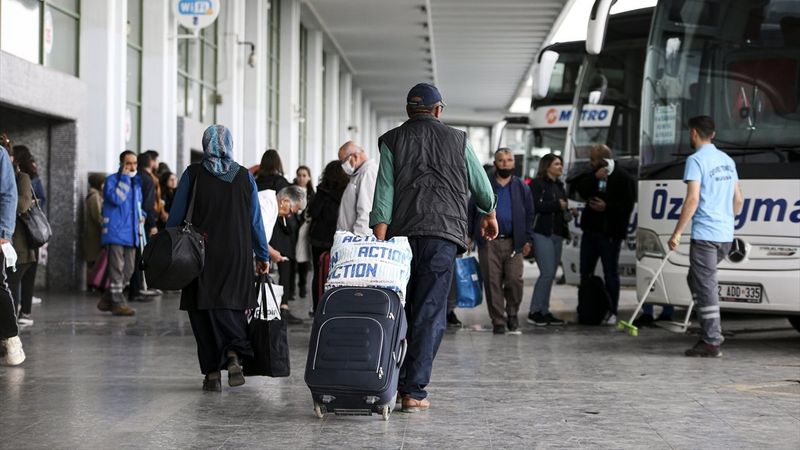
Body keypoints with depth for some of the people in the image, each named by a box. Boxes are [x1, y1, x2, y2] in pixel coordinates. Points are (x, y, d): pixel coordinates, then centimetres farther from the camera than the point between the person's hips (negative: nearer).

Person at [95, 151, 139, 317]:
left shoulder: (137, 182, 17)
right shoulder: (112, 180, -6)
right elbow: (116, 198, -23)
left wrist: (140, 215, 13)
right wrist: (124, 178, -18)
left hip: (131, 233, 8)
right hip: (115, 232, -8)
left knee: (128, 271, 9)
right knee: (117, 269, -8)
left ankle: (107, 300, 21)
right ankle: (118, 303, -4)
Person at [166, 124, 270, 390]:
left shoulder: (193, 174, -2)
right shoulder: (245, 177, 2)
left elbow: (176, 217, 0)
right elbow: (255, 221, 5)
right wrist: (263, 257, 13)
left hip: (202, 254, -1)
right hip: (237, 256, 1)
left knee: (204, 310, 5)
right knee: (231, 307, 10)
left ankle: (212, 373, 1)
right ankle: (234, 355, -17)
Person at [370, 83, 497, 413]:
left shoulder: (392, 141, 9)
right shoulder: (457, 140, 11)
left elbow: (383, 195, -1)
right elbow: (481, 185, 20)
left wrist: (379, 242, -6)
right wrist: (489, 215, 40)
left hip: (401, 236, 1)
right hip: (442, 236, -1)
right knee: (430, 313, -3)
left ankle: (391, 385, 16)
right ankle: (414, 391, -8)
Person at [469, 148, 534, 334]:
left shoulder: (521, 188, 12)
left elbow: (529, 215, 12)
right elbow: (471, 212, 8)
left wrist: (528, 240, 4)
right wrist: (469, 235, 0)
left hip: (513, 242, 0)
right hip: (489, 241, 0)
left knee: (515, 280, -8)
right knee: (492, 282, -2)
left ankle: (512, 313, 15)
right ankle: (498, 321, 5)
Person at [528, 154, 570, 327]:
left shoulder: (559, 186, 22)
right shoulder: (537, 184, -3)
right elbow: (536, 206, -15)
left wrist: (567, 211, 5)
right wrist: (557, 205, -9)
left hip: (557, 234, 8)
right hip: (542, 233, -8)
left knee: (550, 274, 7)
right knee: (547, 272, -13)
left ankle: (544, 312, 11)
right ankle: (535, 312, -7)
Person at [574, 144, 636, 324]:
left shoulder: (624, 178, -10)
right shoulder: (593, 174, 10)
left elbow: (628, 204, -13)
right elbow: (582, 191, -3)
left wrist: (607, 207, -21)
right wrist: (595, 177, -15)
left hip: (610, 233, -6)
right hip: (590, 230, 6)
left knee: (611, 273, 1)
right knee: (585, 272, 10)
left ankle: (612, 312, 8)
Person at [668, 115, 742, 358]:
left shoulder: (696, 160, -9)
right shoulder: (727, 160, 16)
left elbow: (692, 199, -17)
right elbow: (738, 200, 18)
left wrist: (677, 233, -15)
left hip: (705, 235, -8)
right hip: (726, 236, 8)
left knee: (705, 286, -4)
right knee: (696, 279, 21)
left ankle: (711, 342, -5)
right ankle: (713, 331, 15)